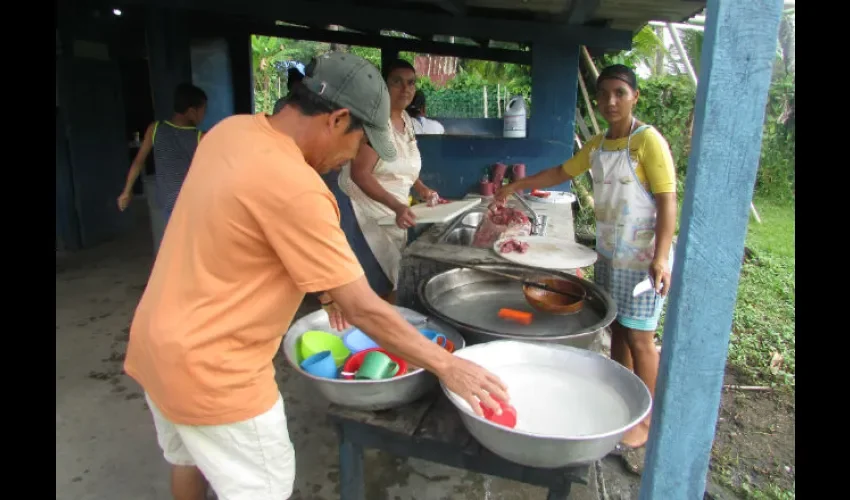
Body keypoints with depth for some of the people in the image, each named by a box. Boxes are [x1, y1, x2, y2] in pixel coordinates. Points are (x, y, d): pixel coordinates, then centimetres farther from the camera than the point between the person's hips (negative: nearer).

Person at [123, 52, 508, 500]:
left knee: (189, 458, 30)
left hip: (157, 342, 9)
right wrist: (447, 366, -14)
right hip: (210, 369, -9)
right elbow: (364, 310, -24)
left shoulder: (231, 131, -3)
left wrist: (325, 287, 11)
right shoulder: (294, 188, -29)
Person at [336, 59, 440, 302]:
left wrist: (423, 190, 7)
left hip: (394, 215, 8)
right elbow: (360, 173, -26)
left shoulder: (406, 120, 9)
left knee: (391, 283, 14)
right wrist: (397, 206, -34)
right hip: (366, 215, -8)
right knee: (371, 288, -3)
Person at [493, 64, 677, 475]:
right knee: (616, 328, 14)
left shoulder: (648, 141, -13)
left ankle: (645, 423, 16)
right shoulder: (596, 145, 9)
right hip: (609, 253, 7)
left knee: (639, 337, 0)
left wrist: (661, 257, -25)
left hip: (642, 257, -7)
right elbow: (561, 173, 21)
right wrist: (516, 186, 20)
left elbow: (667, 200, -16)